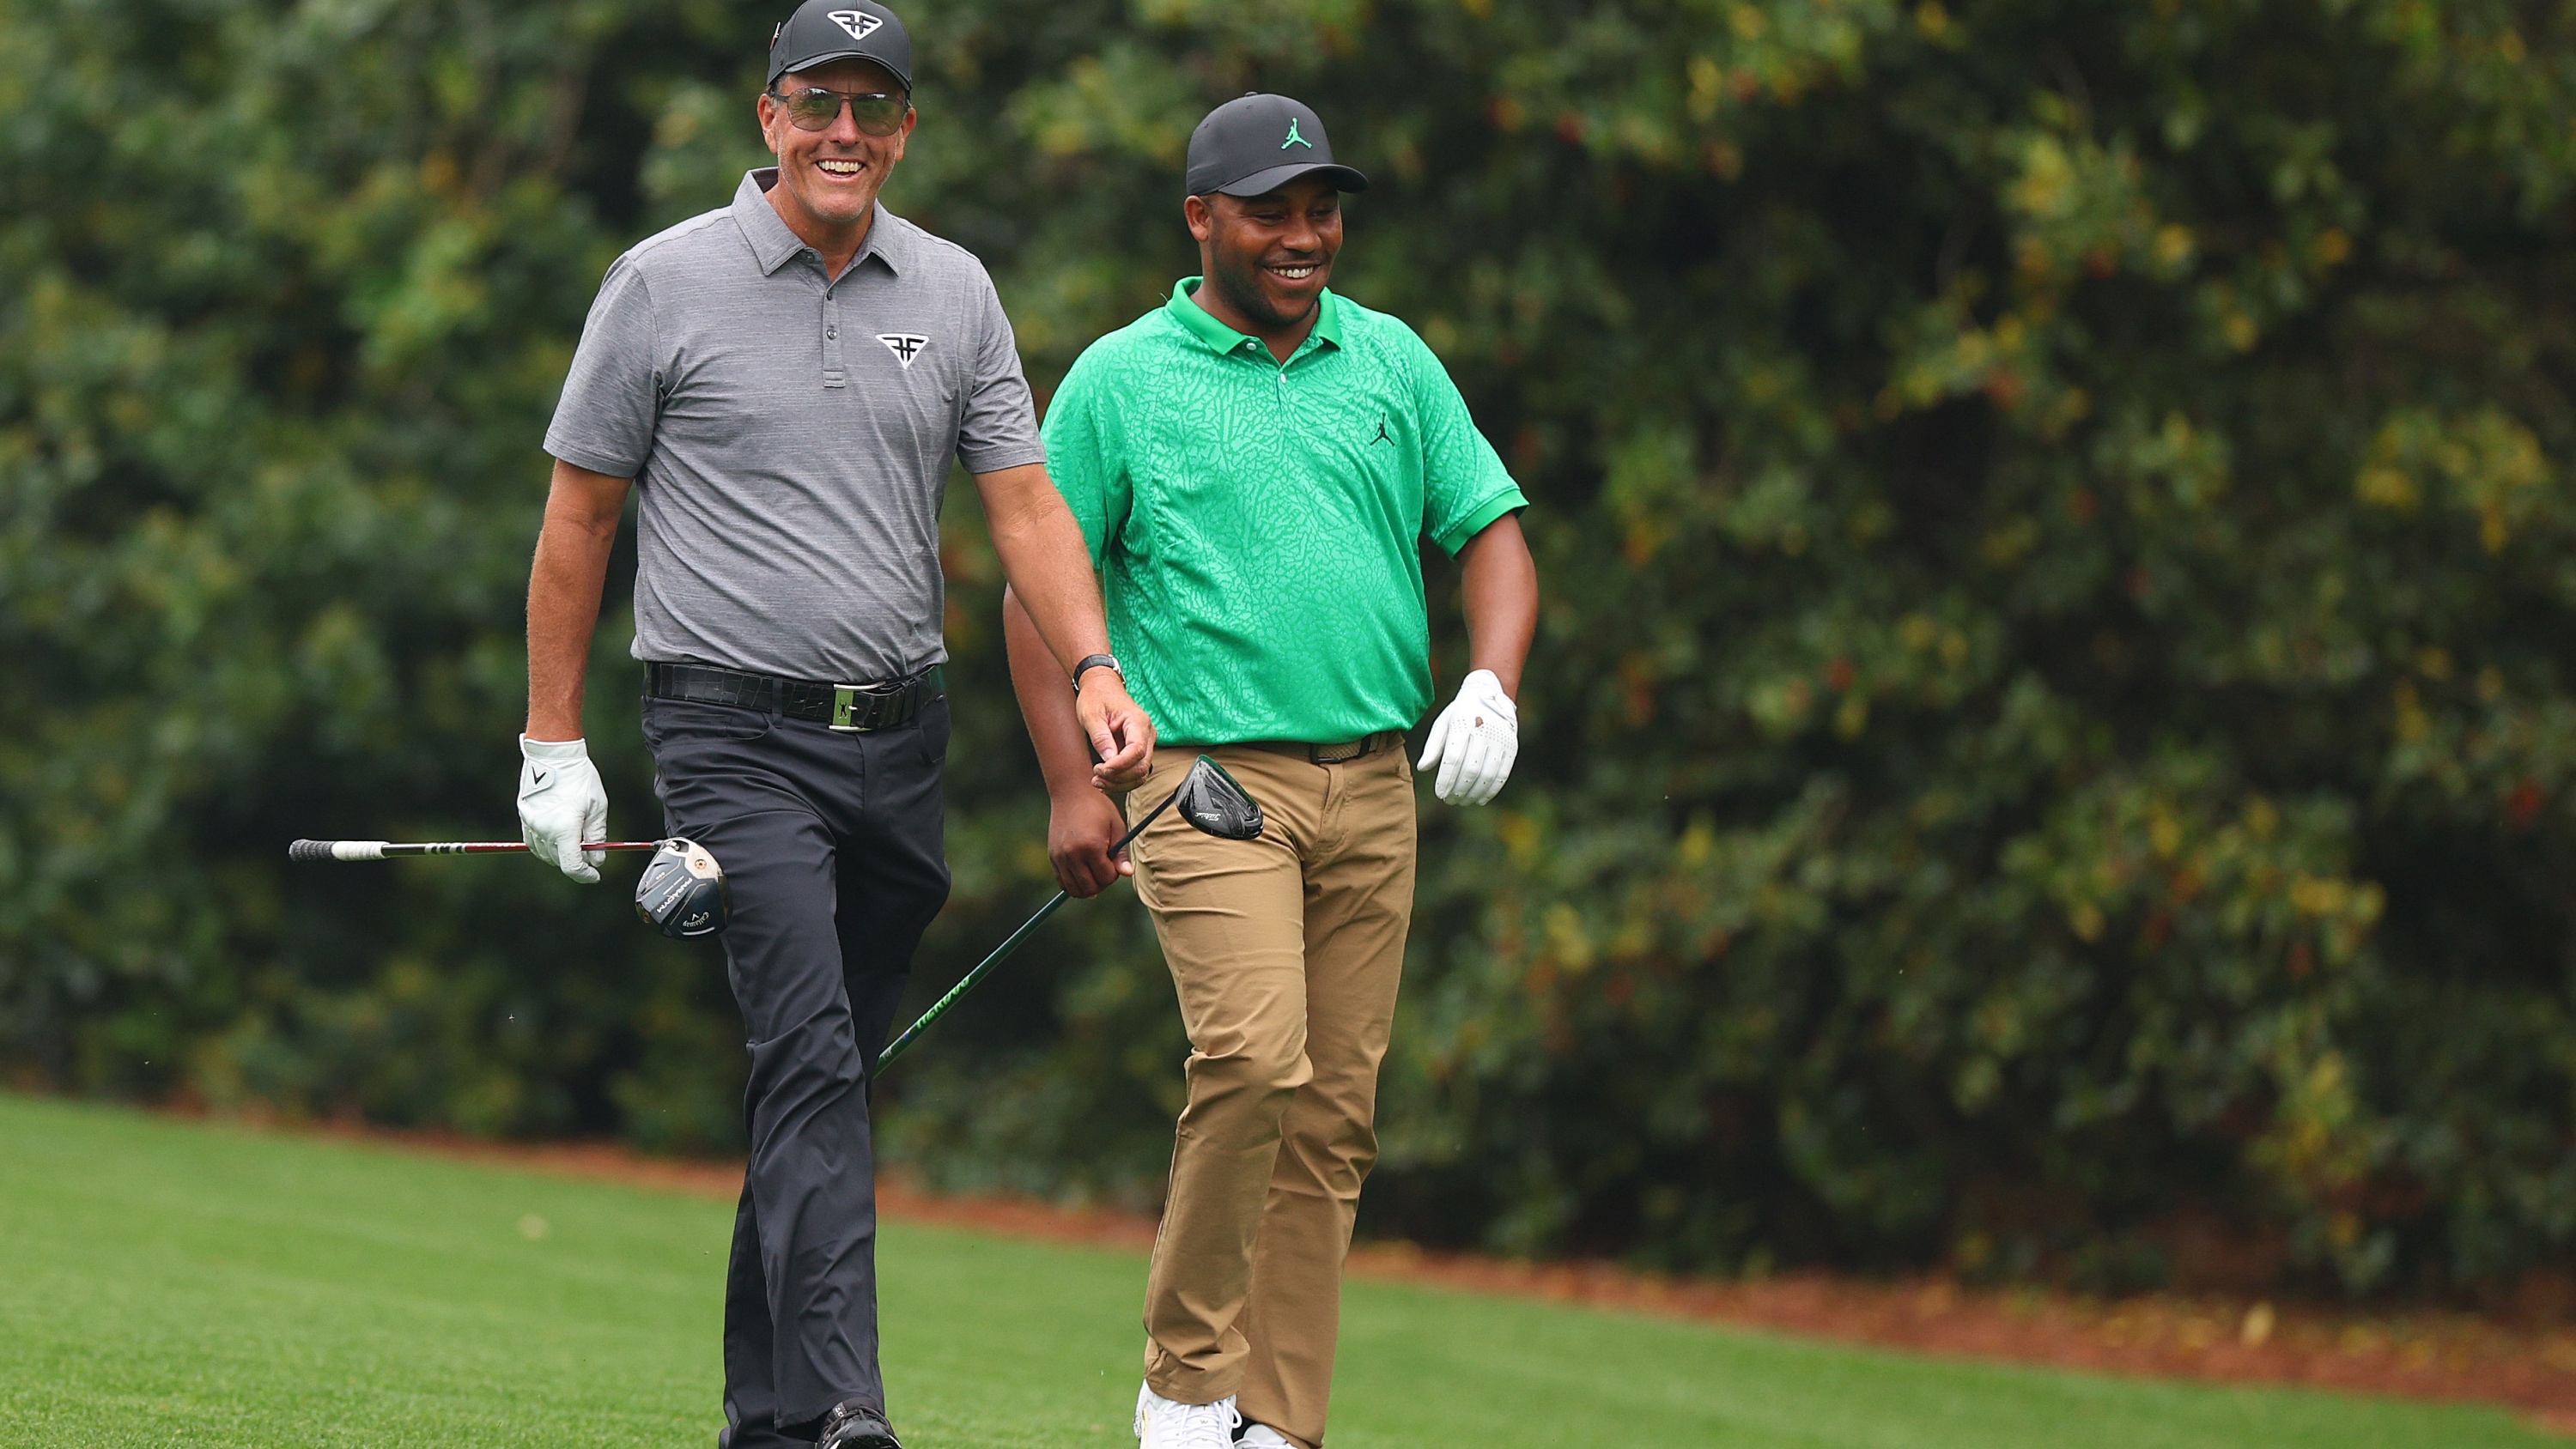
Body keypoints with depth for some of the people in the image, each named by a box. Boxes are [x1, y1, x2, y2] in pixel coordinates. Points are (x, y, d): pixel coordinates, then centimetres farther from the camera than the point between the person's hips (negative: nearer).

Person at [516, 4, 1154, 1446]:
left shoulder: (953, 291, 9)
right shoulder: (667, 283, -2)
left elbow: (1025, 498, 6)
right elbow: (579, 515, 3)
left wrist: (1094, 672, -11)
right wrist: (554, 745, 0)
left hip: (898, 736, 5)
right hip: (738, 733, -5)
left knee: (826, 1074, 9)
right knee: (813, 1061, -19)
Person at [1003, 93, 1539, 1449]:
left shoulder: (1392, 360, 12)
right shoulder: (1120, 380, 1)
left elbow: (1493, 530, 14)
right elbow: (1036, 584, 3)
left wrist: (1493, 686, -5)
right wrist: (1071, 784, -5)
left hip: (1374, 785, 4)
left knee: (1334, 1113, 2)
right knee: (1254, 1054, -23)